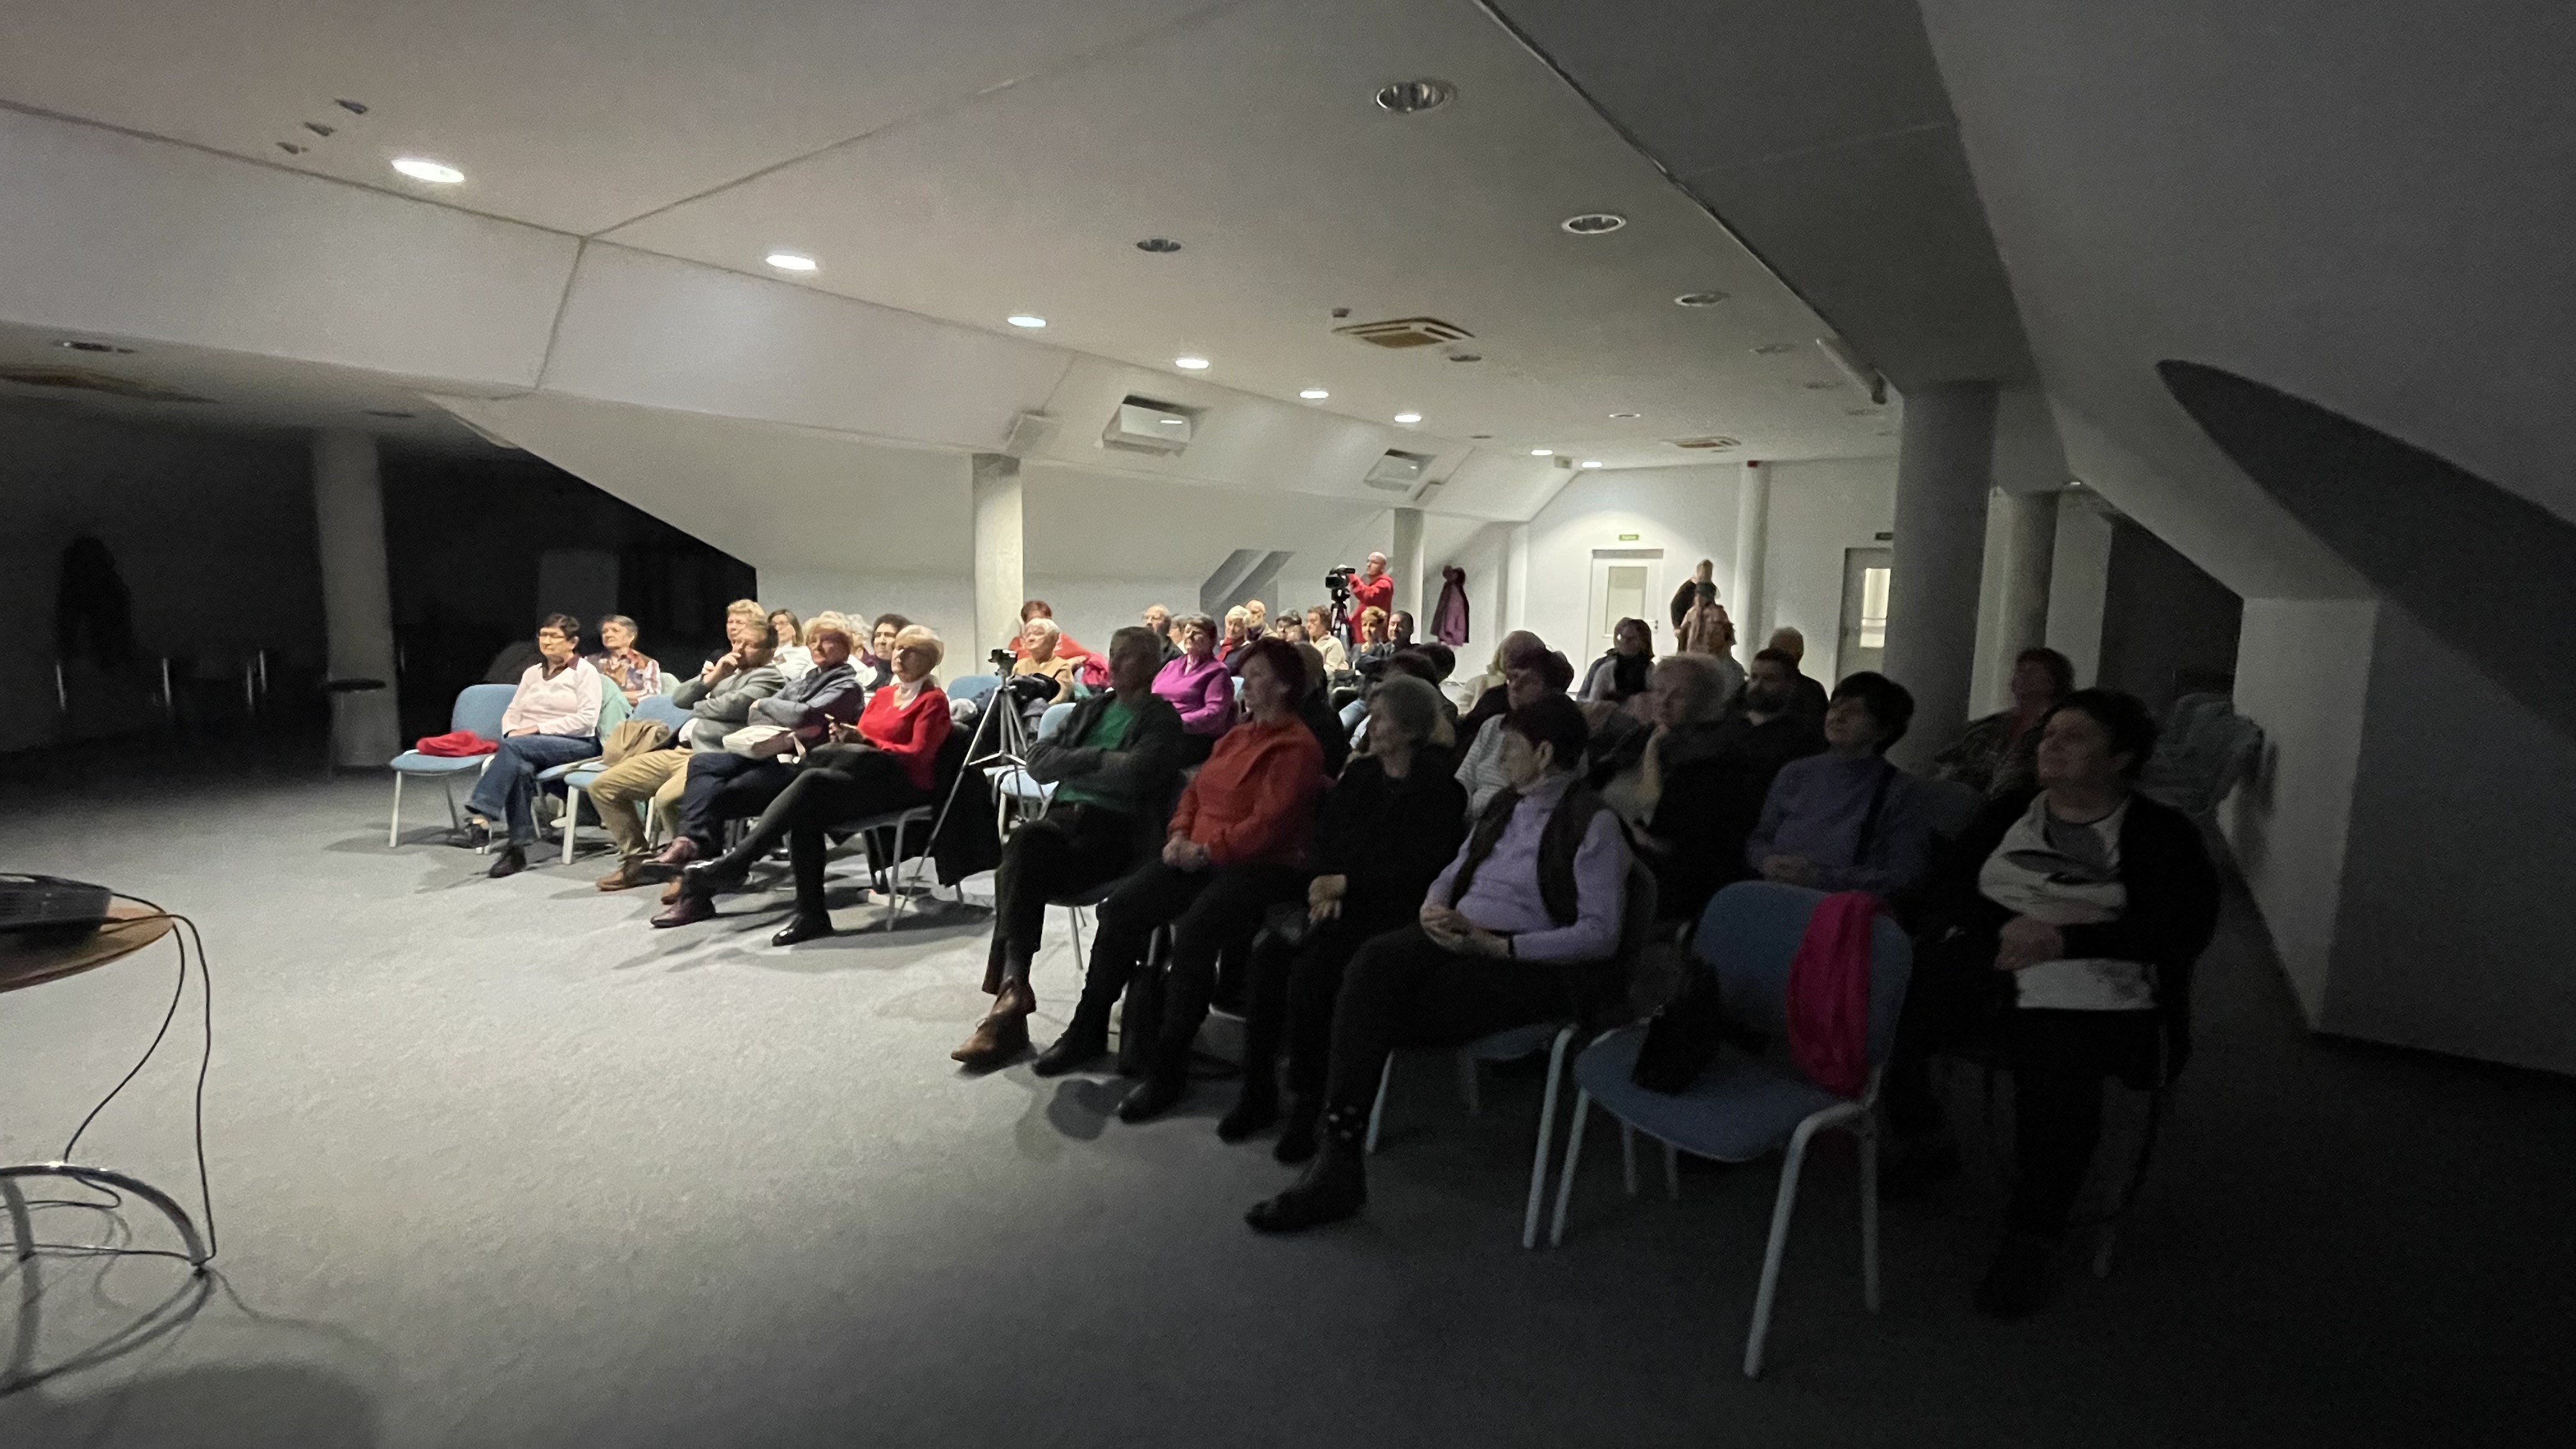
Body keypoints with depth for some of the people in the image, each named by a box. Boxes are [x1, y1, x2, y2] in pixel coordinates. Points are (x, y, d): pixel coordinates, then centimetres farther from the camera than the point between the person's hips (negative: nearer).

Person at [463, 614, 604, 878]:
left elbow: (586, 720, -9)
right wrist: (512, 732, -2)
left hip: (577, 745, -4)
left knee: (514, 746, -33)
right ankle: (518, 848, -35)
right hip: (528, 745, 4)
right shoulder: (532, 673, 23)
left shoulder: (585, 672, 3)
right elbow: (512, 713, 21)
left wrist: (538, 728, -14)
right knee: (520, 768, -33)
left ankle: (481, 815, -39)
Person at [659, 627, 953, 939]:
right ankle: (811, 914, -28)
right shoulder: (882, 694, 25)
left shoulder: (933, 701, 4)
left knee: (813, 782, -30)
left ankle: (735, 863, -30)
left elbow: (917, 754, -7)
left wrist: (864, 741, -14)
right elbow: (861, 739, 17)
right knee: (806, 812, -26)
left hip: (904, 783, -6)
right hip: (863, 777, 6)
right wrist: (846, 738, -6)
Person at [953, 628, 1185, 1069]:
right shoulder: (1091, 708, 24)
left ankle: (1010, 989, -22)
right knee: (1023, 843, -29)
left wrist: (1071, 766, -2)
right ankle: (1011, 992, -30)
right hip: (1064, 817, 5)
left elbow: (1134, 775, -15)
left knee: (1020, 861, -28)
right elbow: (1038, 761, 14)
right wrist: (1099, 759, -1)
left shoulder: (1162, 718, 4)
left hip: (1116, 830, -5)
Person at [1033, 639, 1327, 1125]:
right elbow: (1196, 790, 20)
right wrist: (1179, 835, 1)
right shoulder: (1237, 735, 19)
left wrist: (1206, 851, -17)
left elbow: (1269, 823, -19)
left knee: (1193, 931, -32)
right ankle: (1088, 1028, 4)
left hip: (1261, 866, -8)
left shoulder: (1298, 747, -10)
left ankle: (1169, 1065, -18)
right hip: (1200, 856, 8)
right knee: (1122, 906, -10)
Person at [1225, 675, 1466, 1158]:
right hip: (1335, 900, 6)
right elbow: (1322, 837, 14)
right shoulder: (1360, 773, 17)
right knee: (1268, 952, -22)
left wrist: (1345, 883, -12)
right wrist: (1324, 886, -5)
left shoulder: (1439, 789, -3)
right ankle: (1258, 1090, -12)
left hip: (1386, 910, -6)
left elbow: (1416, 869, -11)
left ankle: (1307, 1101, -14)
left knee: (1310, 969, -30)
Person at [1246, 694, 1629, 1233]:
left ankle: (1340, 1159, -15)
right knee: (1373, 962, -28)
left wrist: (1494, 946, -18)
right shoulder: (1505, 805, 21)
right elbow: (1453, 873, 24)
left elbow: (1601, 934, -11)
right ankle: (1338, 1157, -31)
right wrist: (1435, 905, -2)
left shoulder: (1593, 822, -3)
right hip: (1457, 937, 6)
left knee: (1374, 1007, -25)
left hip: (1526, 964, -6)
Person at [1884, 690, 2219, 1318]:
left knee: (2057, 1076, -34)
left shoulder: (2161, 834, 11)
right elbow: (1948, 888, 12)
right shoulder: (2010, 811, 20)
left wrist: (2064, 938, -12)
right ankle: (1919, 1141, 3)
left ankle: (2032, 1238, -13)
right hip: (1984, 959, 4)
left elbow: (2183, 929, -3)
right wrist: (2007, 926, -9)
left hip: (2085, 983, -4)